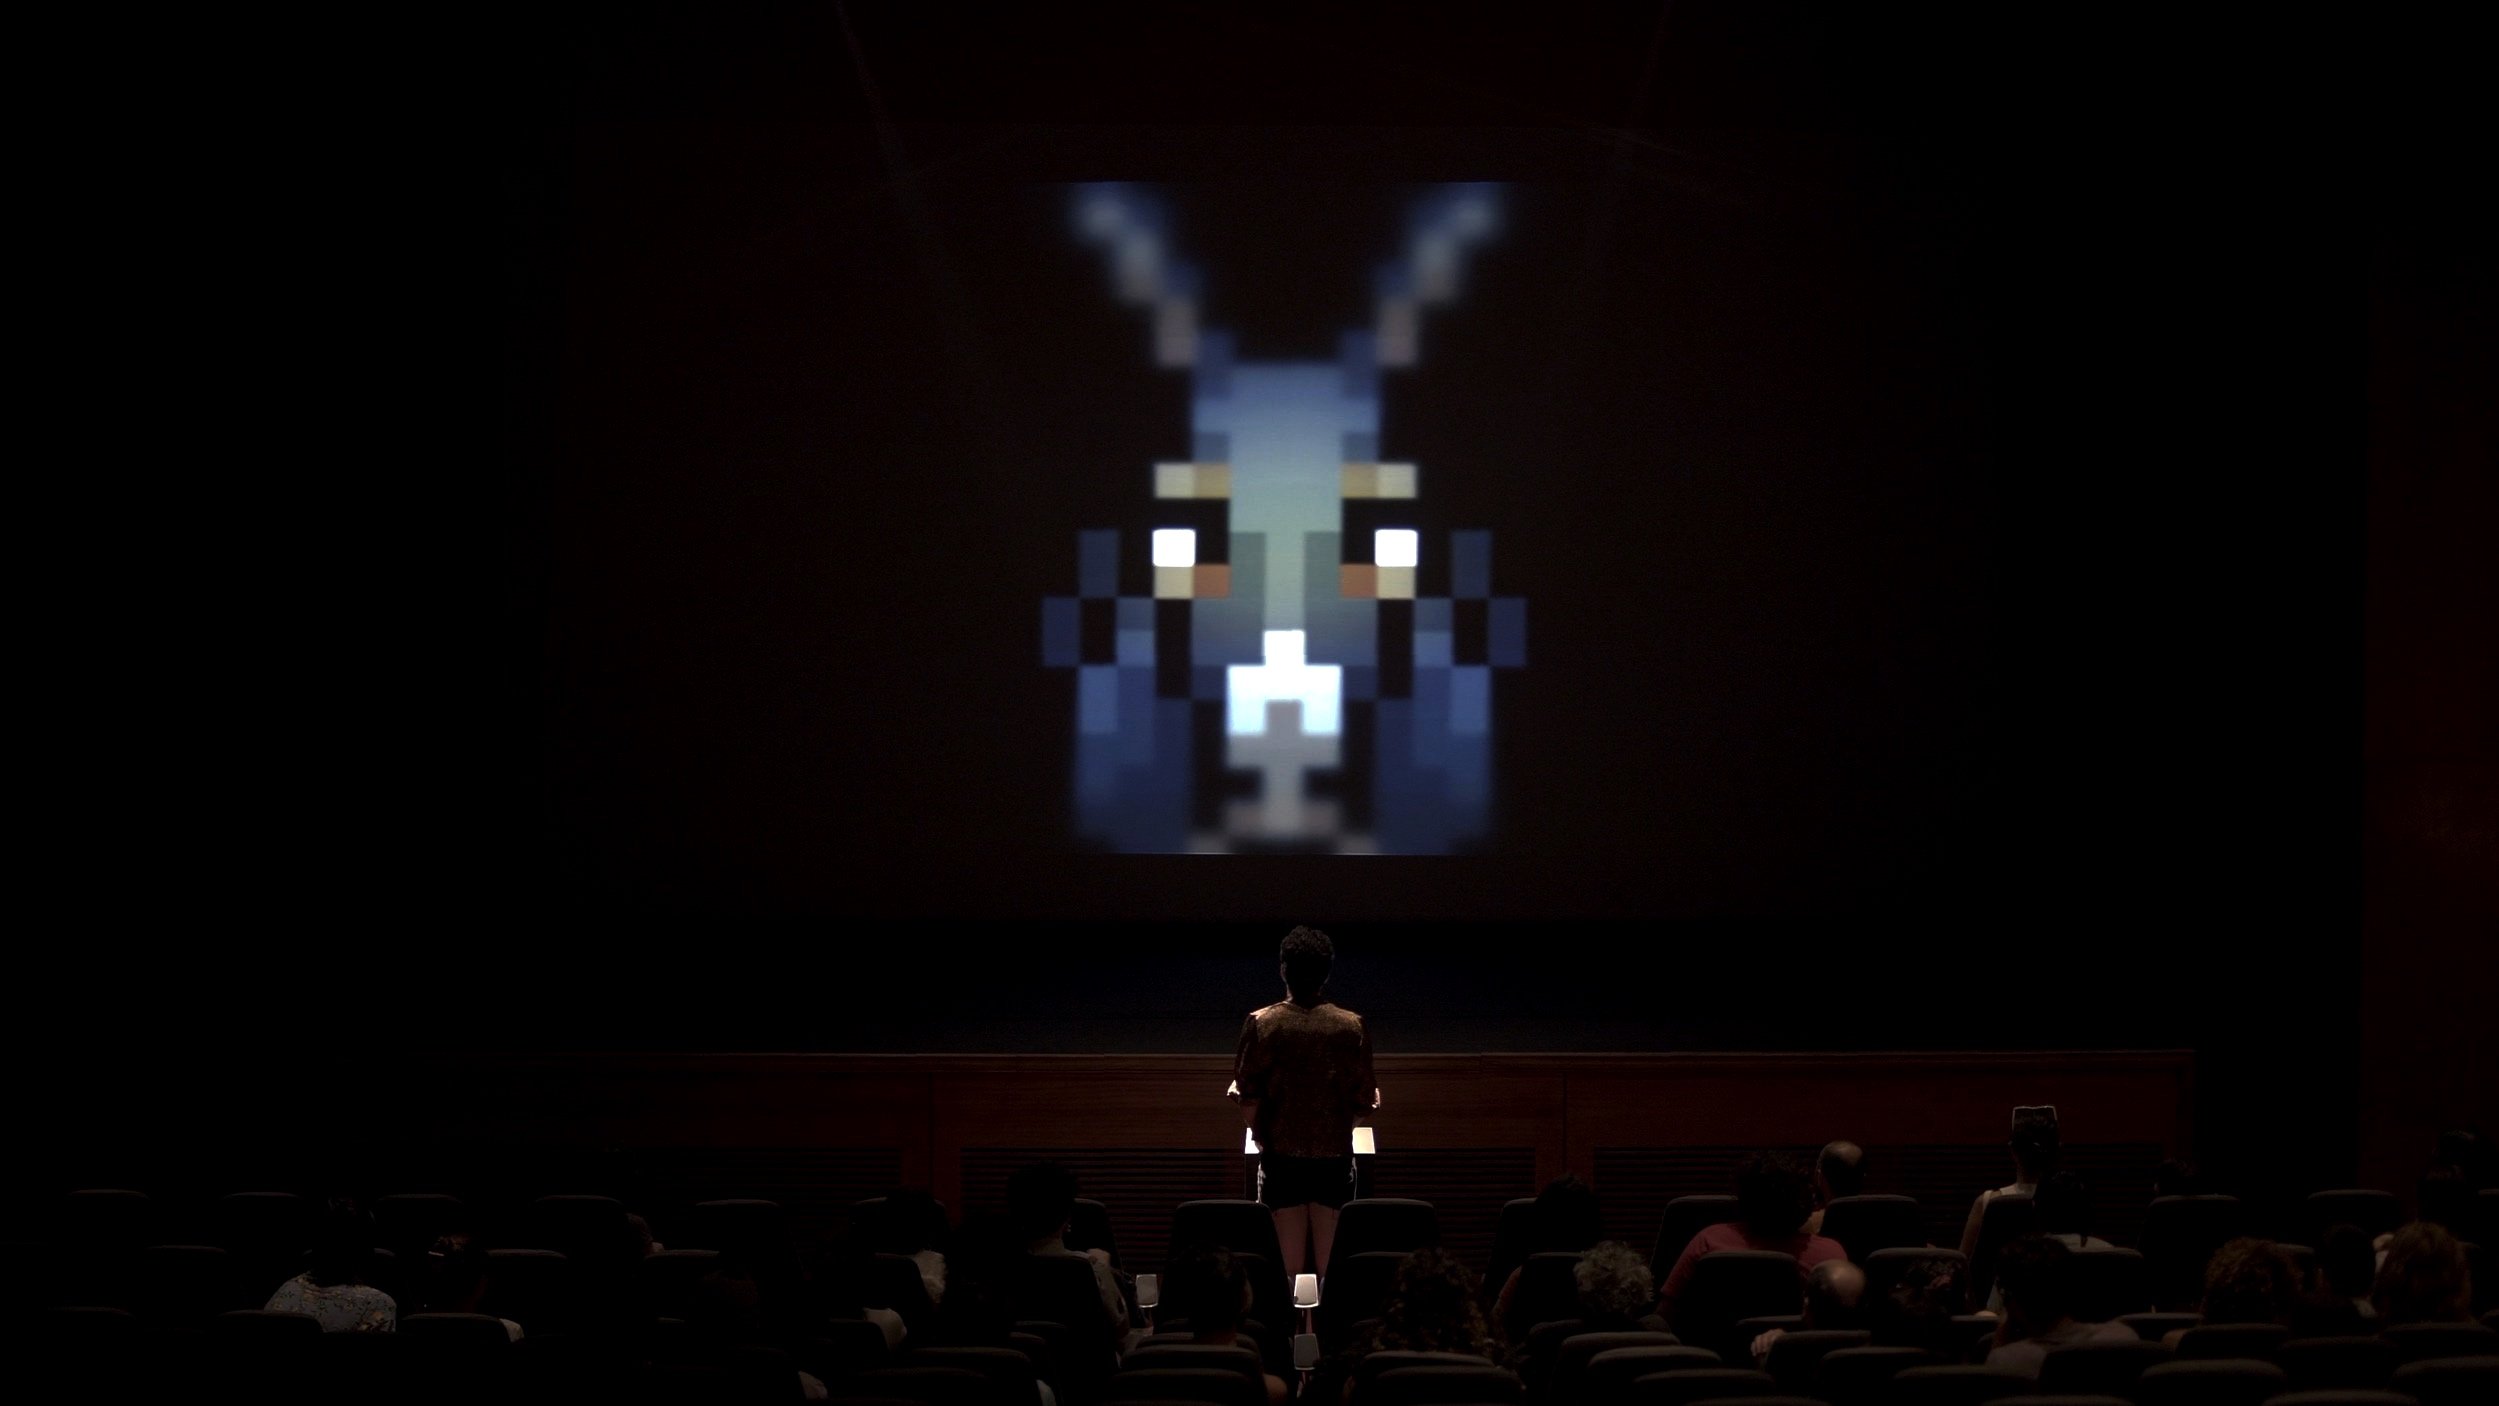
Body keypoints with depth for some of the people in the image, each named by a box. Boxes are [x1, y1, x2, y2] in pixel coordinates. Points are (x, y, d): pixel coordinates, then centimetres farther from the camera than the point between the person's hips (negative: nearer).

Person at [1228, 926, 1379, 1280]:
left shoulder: (1261, 1023, -6)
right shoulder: (1352, 1026, -6)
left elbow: (1246, 1091, -4)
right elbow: (1364, 1100, -3)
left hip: (1281, 1155, 0)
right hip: (1334, 1156, 0)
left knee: (1289, 1267, 5)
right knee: (1331, 1266, 4)